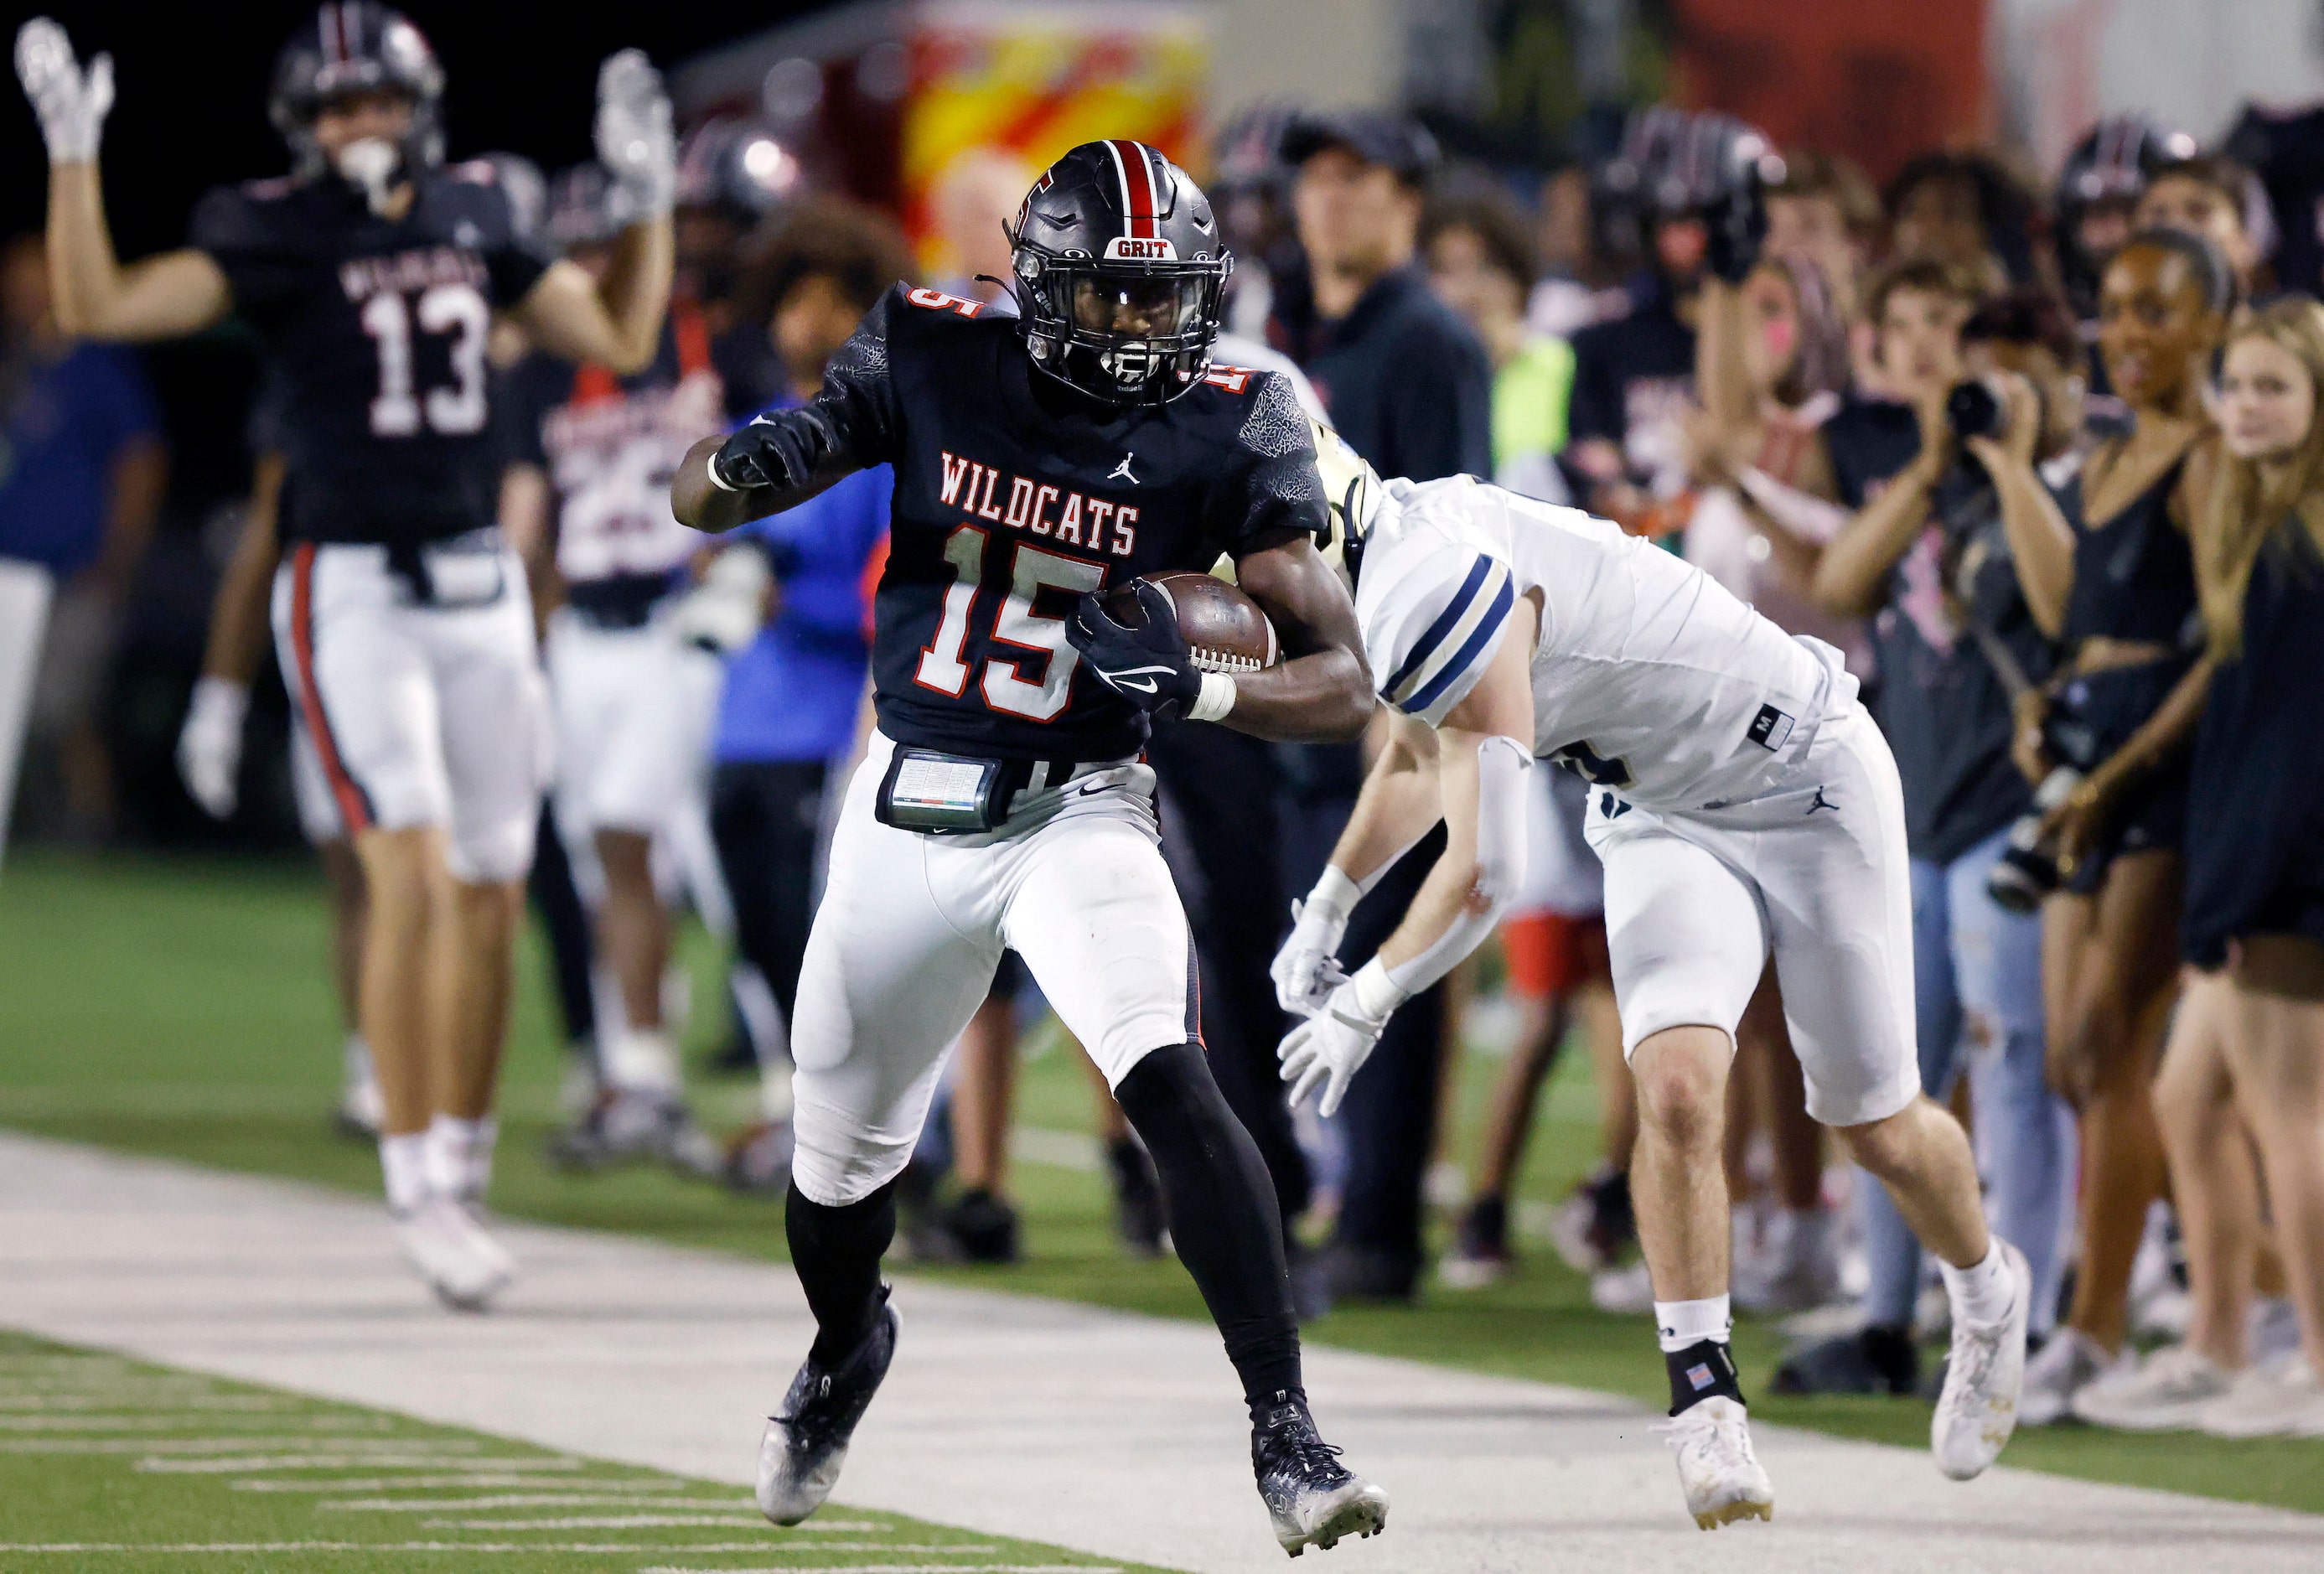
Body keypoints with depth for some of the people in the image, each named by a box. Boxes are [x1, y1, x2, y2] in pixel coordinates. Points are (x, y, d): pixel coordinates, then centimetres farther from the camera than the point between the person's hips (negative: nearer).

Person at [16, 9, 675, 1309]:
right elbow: (98, 305, -13)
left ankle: (464, 1173, 19)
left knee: (492, 898, 7)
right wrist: (74, 152, -20)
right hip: (354, 591, -5)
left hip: (482, 589, 5)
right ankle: (417, 1188, -11)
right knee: (414, 876, -15)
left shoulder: (475, 219, 8)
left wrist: (651, 195, 13)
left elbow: (620, 339, 20)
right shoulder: (278, 237, -4)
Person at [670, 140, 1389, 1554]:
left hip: (1078, 810, -2)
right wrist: (756, 464, -28)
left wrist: (1186, 688, -31)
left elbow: (1344, 687, -13)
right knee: (841, 1155, 16)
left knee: (1171, 1082, -28)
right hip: (912, 809, 2)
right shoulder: (935, 364, -8)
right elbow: (697, 497, -3)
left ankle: (1286, 1433, -25)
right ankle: (846, 1349, 51)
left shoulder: (1226, 433, -12)